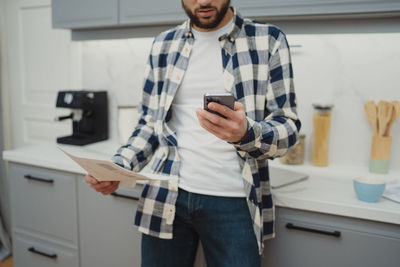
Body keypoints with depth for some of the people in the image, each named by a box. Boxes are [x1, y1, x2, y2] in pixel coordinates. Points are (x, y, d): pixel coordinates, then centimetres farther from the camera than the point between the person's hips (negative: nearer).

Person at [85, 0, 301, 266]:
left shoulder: (268, 40, 0)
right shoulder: (163, 45, 9)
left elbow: (288, 128, -3)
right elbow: (150, 124, 14)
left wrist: (246, 134, -25)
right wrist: (118, 168, -3)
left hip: (233, 202, -2)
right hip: (166, 196, 3)